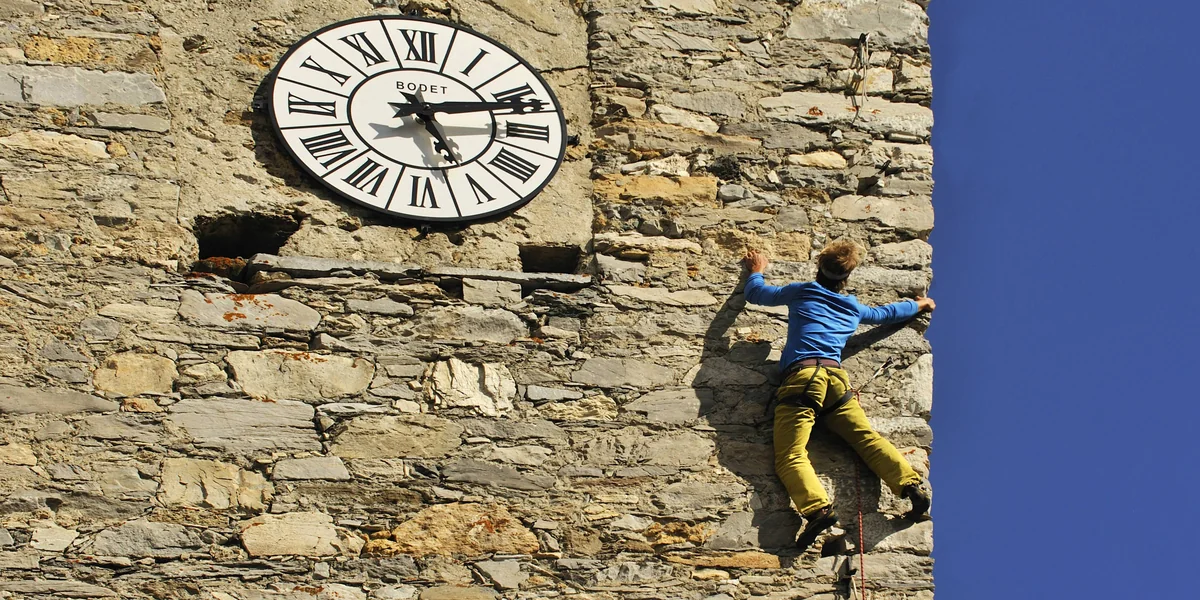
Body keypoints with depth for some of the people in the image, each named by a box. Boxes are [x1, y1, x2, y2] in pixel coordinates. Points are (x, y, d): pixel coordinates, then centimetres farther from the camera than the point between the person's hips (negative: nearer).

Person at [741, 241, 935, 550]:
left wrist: (756, 271, 52)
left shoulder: (801, 293, 18)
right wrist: (919, 304, 65)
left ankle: (818, 508, -38)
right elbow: (887, 313, 46)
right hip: (837, 378, 4)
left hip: (801, 377, -4)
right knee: (868, 438, 1)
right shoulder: (854, 308, 26)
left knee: (790, 456, -14)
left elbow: (755, 293, 31)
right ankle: (913, 485, -21)